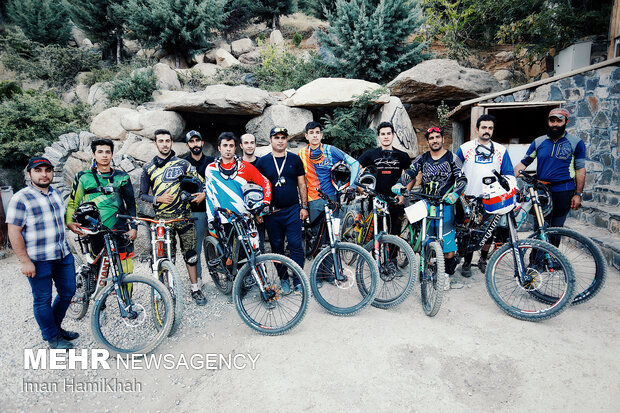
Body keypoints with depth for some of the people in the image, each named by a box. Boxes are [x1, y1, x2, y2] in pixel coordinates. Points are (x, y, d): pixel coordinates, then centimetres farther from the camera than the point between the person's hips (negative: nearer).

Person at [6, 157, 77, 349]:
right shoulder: (21, 199, -12)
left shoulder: (57, 194, 10)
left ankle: (56, 327, 36)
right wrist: (24, 261, -16)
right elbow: (14, 232, -13)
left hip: (63, 255, 7)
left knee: (68, 292, 15)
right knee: (43, 300, 7)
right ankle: (52, 338, 23)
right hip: (39, 260, -7)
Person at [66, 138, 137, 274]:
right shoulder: (83, 177, 9)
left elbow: (131, 204, 12)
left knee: (126, 271, -5)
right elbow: (73, 203, 11)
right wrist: (69, 222, -7)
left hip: (119, 230, 0)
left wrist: (134, 227, 1)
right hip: (94, 231, 0)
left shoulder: (122, 177, 11)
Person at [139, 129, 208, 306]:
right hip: (162, 218, 0)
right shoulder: (148, 168, 8)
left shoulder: (183, 164, 7)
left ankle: (195, 289, 15)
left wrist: (203, 194, -12)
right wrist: (158, 199, -9)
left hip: (184, 216, 0)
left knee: (190, 254, 4)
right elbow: (142, 195, 10)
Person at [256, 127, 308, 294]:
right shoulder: (263, 162, 5)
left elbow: (302, 184, 7)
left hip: (292, 211, -1)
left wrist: (304, 206, 2)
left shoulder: (295, 159, 6)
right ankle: (284, 279, 22)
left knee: (296, 245, -3)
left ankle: (298, 280, 8)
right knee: (277, 247, 8)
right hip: (272, 212, 1)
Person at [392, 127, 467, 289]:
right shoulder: (422, 158, 12)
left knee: (448, 245, -6)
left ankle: (447, 274, 13)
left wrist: (454, 194, -23)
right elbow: (410, 173, 2)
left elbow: (462, 179, -4)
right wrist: (399, 185, -17)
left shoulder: (452, 158, 4)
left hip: (445, 204, -3)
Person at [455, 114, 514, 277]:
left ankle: (483, 260, 27)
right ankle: (467, 263, 14)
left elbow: (509, 173, 10)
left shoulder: (501, 150, 10)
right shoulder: (465, 148, 5)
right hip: (470, 198, -2)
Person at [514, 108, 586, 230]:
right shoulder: (538, 142, 7)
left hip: (564, 192, -1)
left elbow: (580, 170, 1)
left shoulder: (576, 142, 1)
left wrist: (578, 194, -3)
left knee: (557, 228, 8)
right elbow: (524, 163, 6)